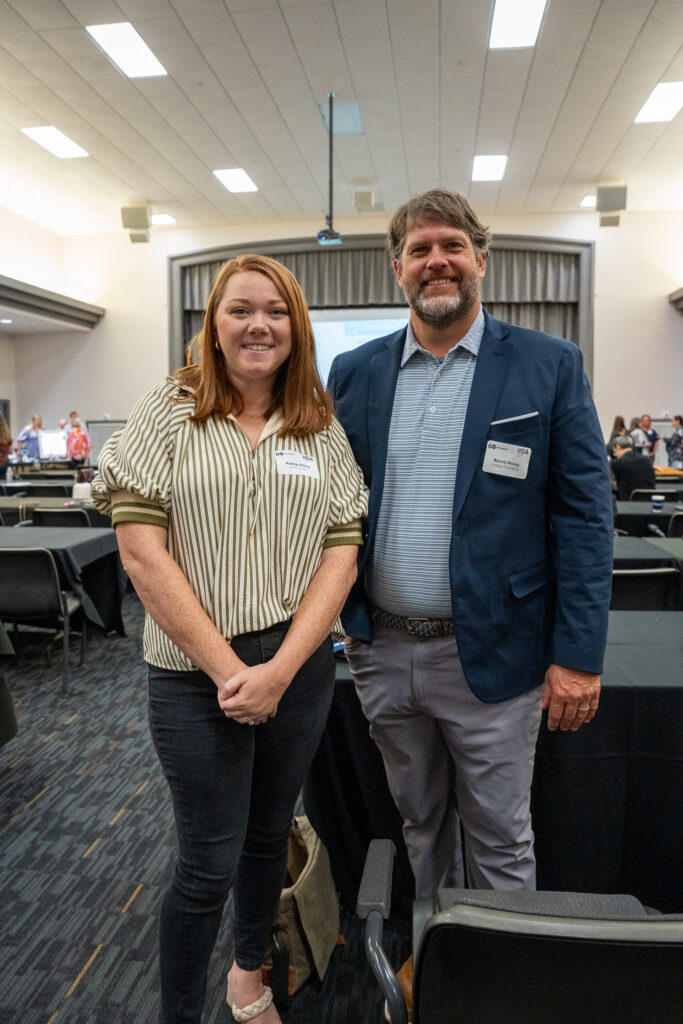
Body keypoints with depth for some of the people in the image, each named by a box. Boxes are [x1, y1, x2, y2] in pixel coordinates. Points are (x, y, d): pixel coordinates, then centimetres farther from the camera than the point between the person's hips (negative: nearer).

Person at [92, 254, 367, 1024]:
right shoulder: (167, 413, -4)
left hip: (299, 666, 4)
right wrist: (228, 669, -13)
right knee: (209, 865, 6)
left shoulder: (322, 428, 4)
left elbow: (341, 551, -1)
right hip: (196, 673, -3)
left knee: (268, 834, 21)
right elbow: (141, 553, -10)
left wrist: (280, 669, -12)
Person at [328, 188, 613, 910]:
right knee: (419, 824, 23)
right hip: (381, 651, 4)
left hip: (490, 655, -3)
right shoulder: (354, 373, 4)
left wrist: (579, 655, -10)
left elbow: (583, 516, -7)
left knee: (500, 840, 14)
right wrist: (333, 618, 2)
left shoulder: (549, 367, -5)